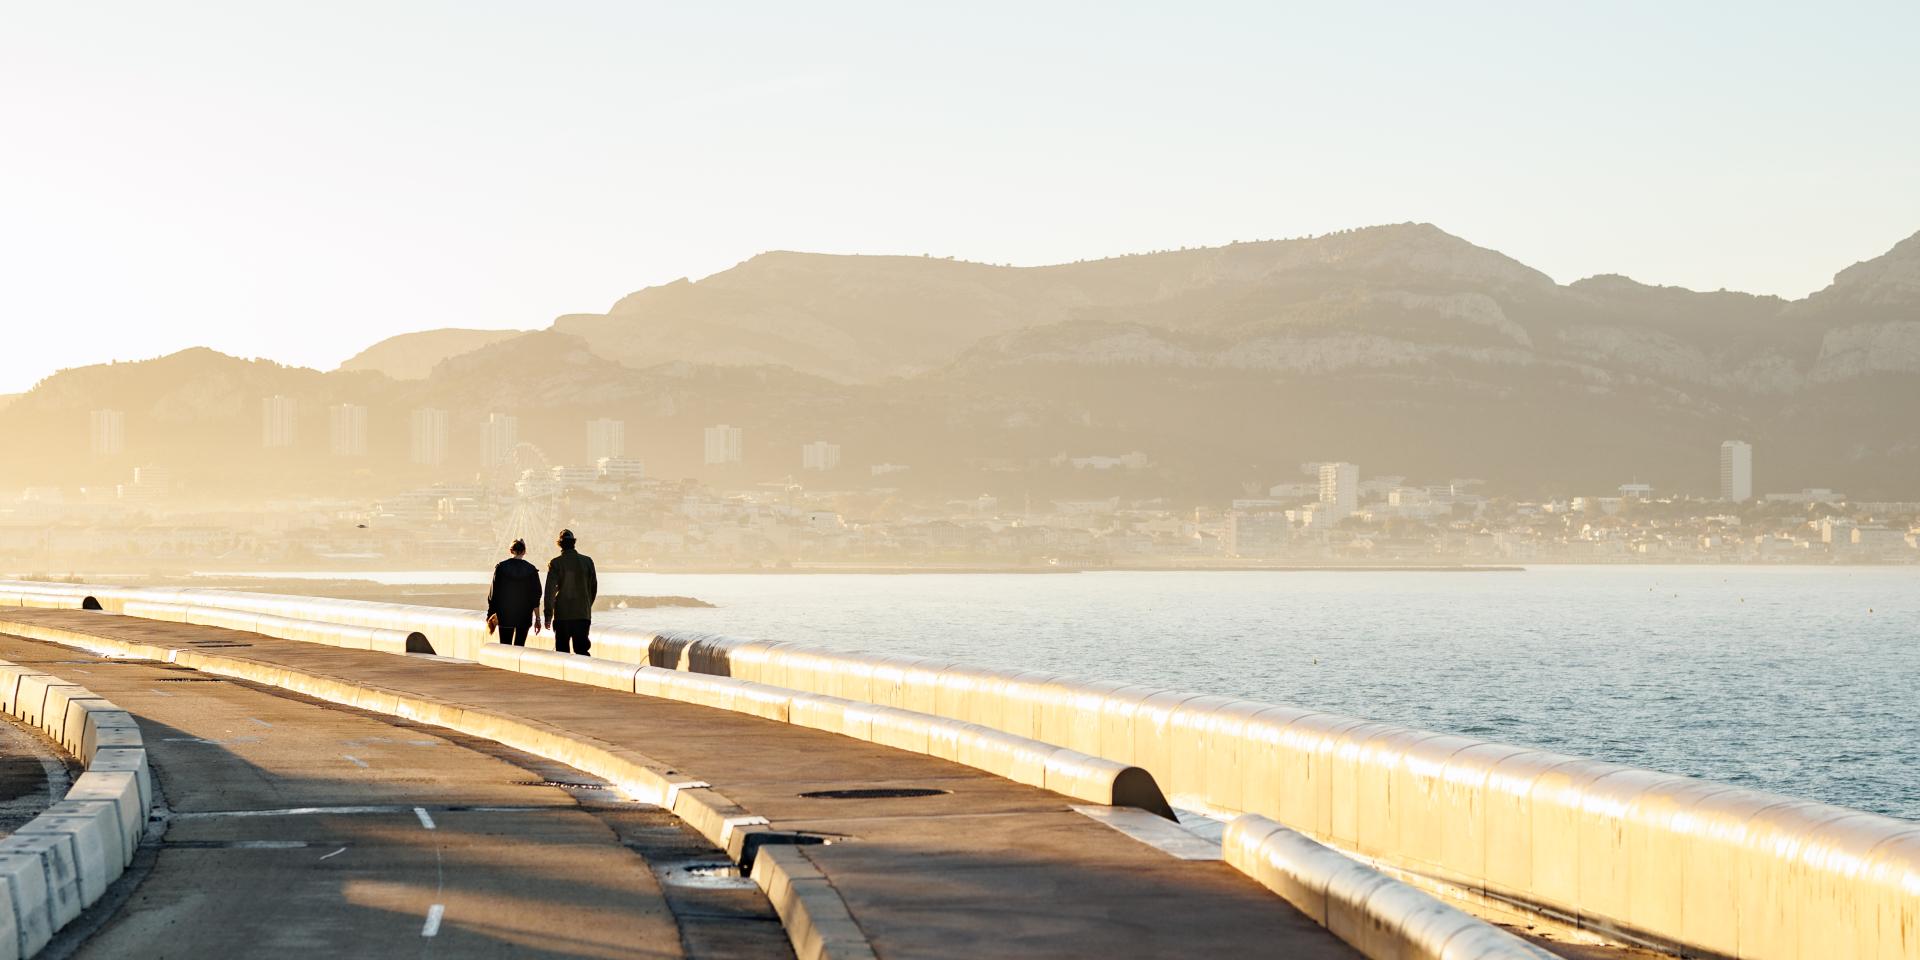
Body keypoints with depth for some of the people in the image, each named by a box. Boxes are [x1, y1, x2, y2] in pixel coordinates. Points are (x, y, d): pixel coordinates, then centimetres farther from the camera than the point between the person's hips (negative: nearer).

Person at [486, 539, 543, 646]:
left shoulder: (501, 567, -5)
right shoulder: (531, 570, -3)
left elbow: (493, 592, -2)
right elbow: (536, 596, 0)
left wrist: (491, 613, 7)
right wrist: (537, 619, 6)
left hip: (505, 615, -1)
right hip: (524, 616, 1)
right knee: (519, 647, 6)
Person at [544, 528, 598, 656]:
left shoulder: (555, 563, -6)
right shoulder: (587, 561, 2)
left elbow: (550, 589, -8)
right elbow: (593, 587, 10)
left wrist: (548, 614, -3)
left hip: (562, 613, -2)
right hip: (583, 613, 2)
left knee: (562, 650, 7)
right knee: (581, 649, 1)